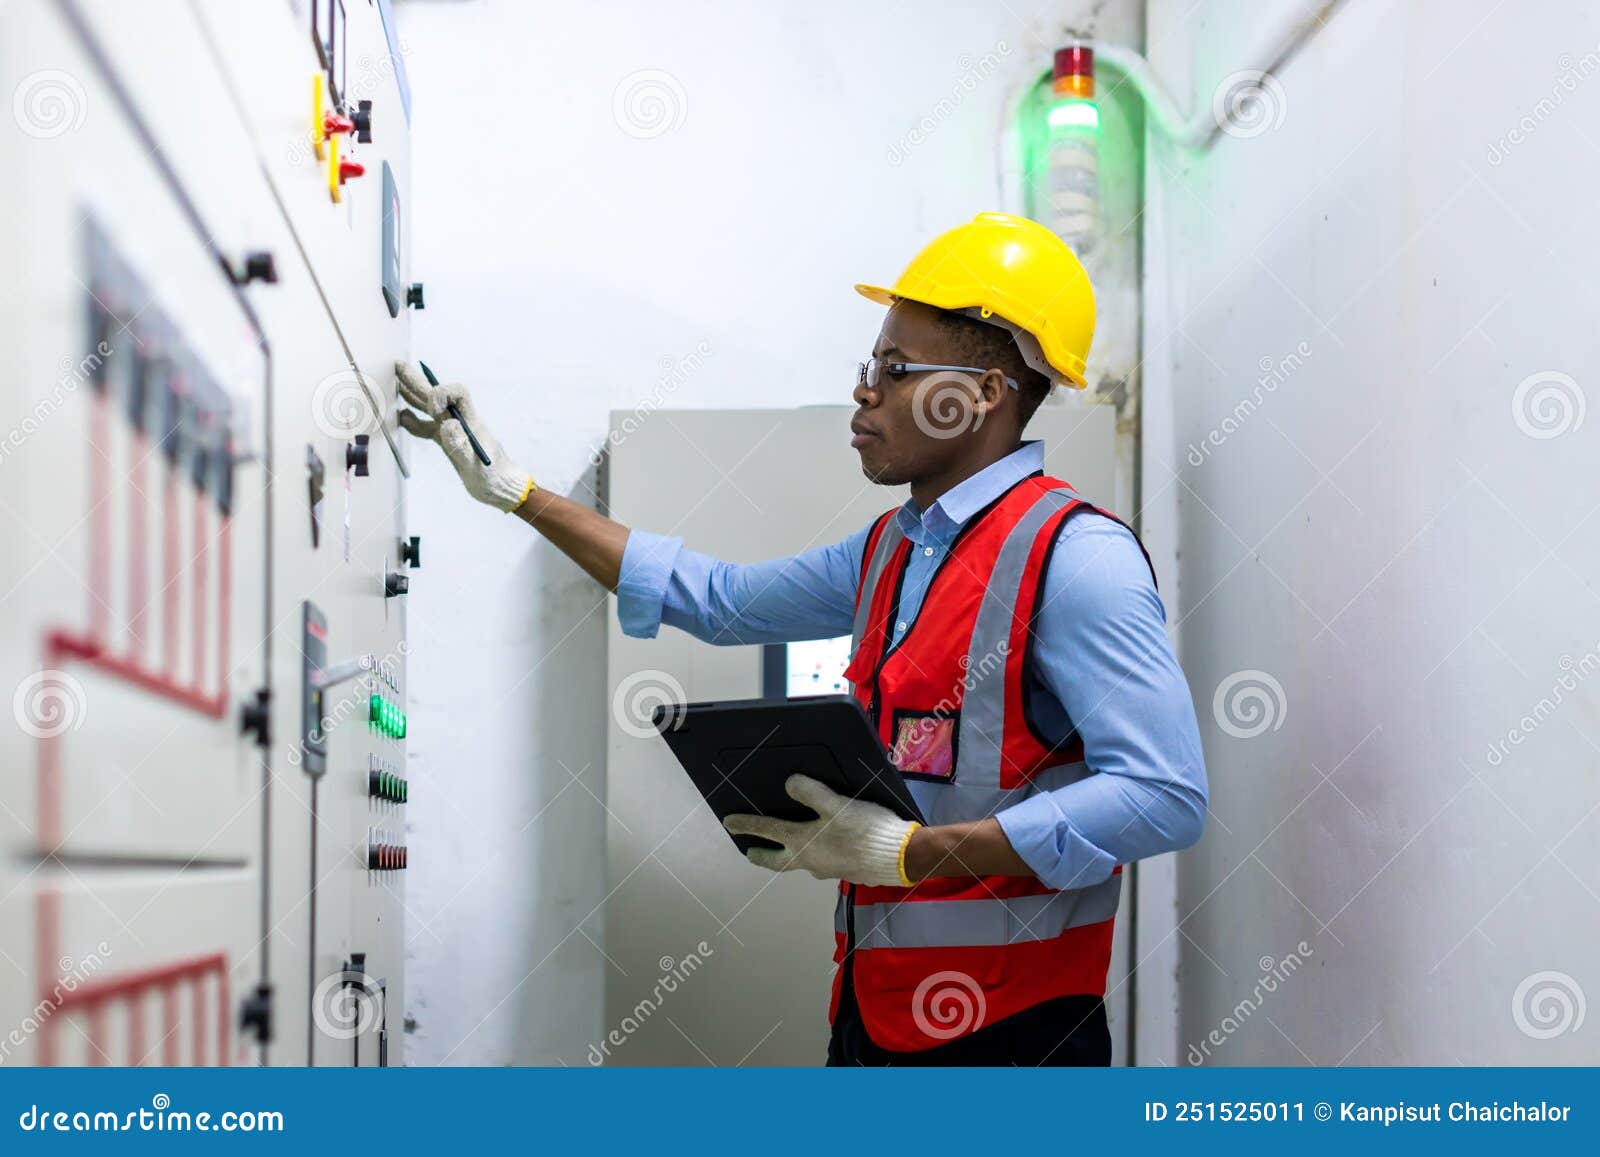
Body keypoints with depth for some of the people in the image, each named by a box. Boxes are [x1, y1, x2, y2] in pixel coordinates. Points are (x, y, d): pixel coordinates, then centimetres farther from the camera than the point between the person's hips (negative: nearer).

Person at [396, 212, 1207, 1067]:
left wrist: (909, 851, -22)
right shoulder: (890, 551, 13)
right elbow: (712, 599, 24)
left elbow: (1165, 797, -23)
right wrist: (516, 493, 22)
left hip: (1007, 1031, -8)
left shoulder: (1075, 558, -14)